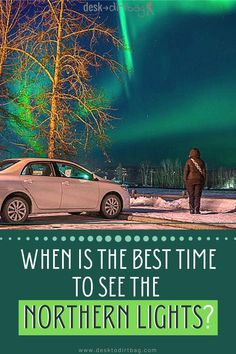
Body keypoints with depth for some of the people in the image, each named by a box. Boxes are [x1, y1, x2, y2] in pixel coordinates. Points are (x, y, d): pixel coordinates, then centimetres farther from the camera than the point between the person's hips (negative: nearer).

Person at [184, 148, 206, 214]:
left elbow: (186, 171, -8)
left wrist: (185, 181, -2)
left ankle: (192, 210, 2)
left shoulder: (189, 161, -6)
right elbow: (204, 172, -1)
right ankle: (197, 210, -3)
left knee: (191, 196, 5)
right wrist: (203, 182, 6)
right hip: (199, 180, 1)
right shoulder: (201, 161, 0)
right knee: (197, 196, 3)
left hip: (190, 180, -1)